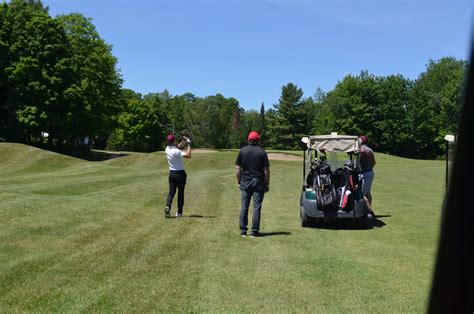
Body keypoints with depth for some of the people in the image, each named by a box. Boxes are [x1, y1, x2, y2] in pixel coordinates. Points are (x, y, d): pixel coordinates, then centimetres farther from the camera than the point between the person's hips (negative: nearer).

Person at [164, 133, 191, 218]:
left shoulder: (167, 149, 1)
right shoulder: (176, 151, -20)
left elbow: (177, 147, 19)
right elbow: (188, 155, -29)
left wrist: (183, 142, 7)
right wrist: (189, 145, -20)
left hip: (172, 173, 5)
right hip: (180, 173, -5)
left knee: (171, 192, 4)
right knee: (181, 193, 7)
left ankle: (168, 206, -23)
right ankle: (179, 212, 11)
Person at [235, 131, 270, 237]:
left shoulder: (242, 151, 2)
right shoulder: (262, 152, -3)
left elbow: (238, 169, 1)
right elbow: (266, 170, -4)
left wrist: (239, 181, 10)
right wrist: (267, 184, 4)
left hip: (245, 182, 2)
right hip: (258, 181, -2)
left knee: (244, 206, 7)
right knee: (257, 207, 1)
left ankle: (243, 230, 8)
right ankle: (254, 231, 1)